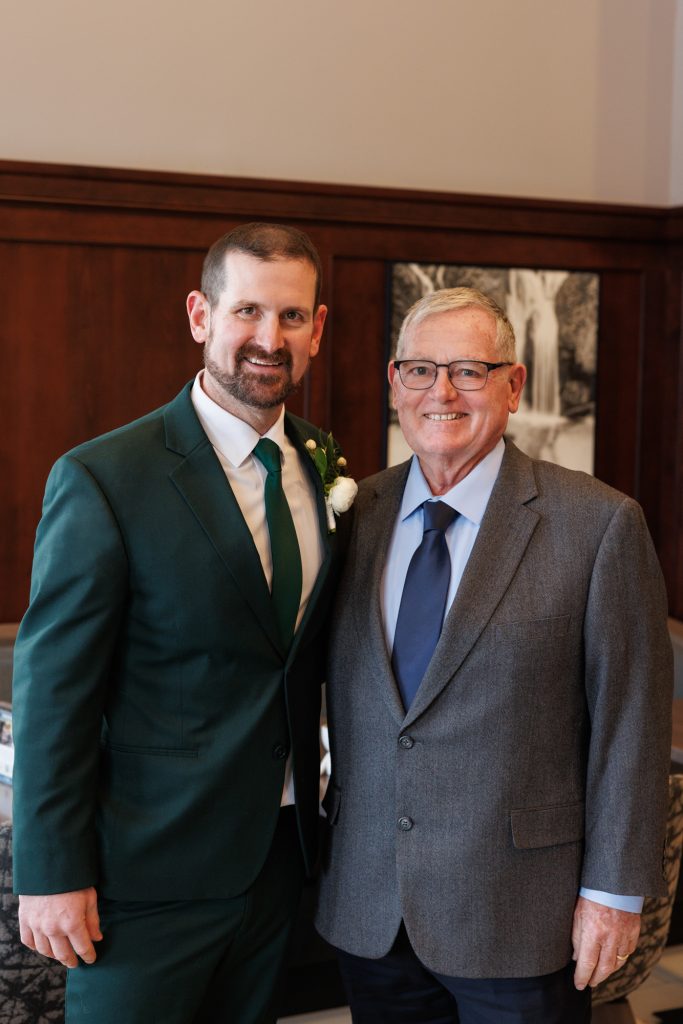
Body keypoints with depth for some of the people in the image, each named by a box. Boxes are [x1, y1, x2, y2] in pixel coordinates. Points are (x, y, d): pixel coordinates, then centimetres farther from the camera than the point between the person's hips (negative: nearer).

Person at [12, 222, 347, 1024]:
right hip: (152, 868, -5)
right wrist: (53, 875, -13)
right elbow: (53, 692, -14)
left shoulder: (321, 468, 3)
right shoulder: (102, 480, -16)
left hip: (279, 857, 6)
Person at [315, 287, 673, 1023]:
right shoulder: (357, 513, 2)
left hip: (519, 917, -3)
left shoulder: (599, 523, -10)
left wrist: (615, 890, -7)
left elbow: (630, 722, -8)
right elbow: (341, 696, 10)